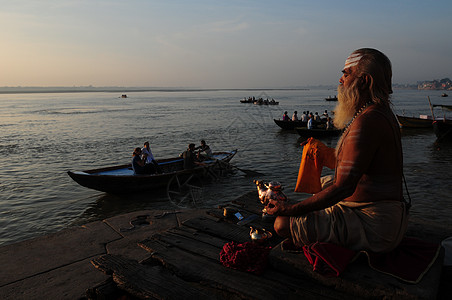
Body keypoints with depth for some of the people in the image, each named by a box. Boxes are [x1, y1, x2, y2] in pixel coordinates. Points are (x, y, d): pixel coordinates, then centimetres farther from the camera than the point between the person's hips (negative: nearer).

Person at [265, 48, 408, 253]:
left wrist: (291, 209, -21)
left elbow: (343, 187, -27)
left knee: (284, 224, -17)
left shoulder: (367, 121, -22)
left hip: (372, 227, -11)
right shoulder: (381, 113, 13)